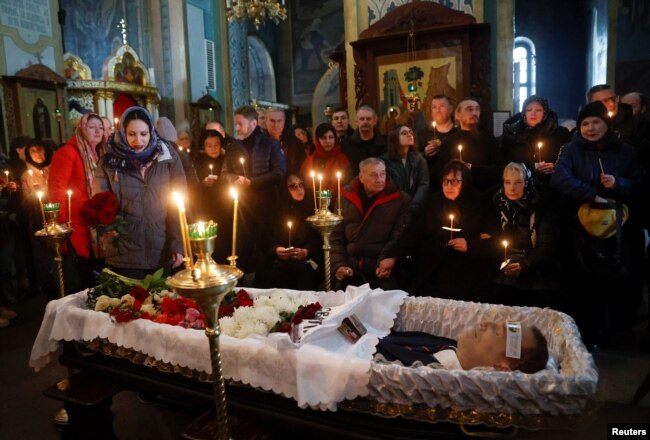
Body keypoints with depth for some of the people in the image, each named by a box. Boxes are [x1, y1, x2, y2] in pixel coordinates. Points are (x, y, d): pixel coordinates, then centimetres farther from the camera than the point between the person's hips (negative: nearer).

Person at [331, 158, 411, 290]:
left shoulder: (400, 199, 6)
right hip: (350, 267, 2)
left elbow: (400, 236, -1)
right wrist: (339, 264, -3)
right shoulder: (345, 198, 12)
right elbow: (336, 236, 12)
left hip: (382, 267, -1)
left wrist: (391, 258, -19)